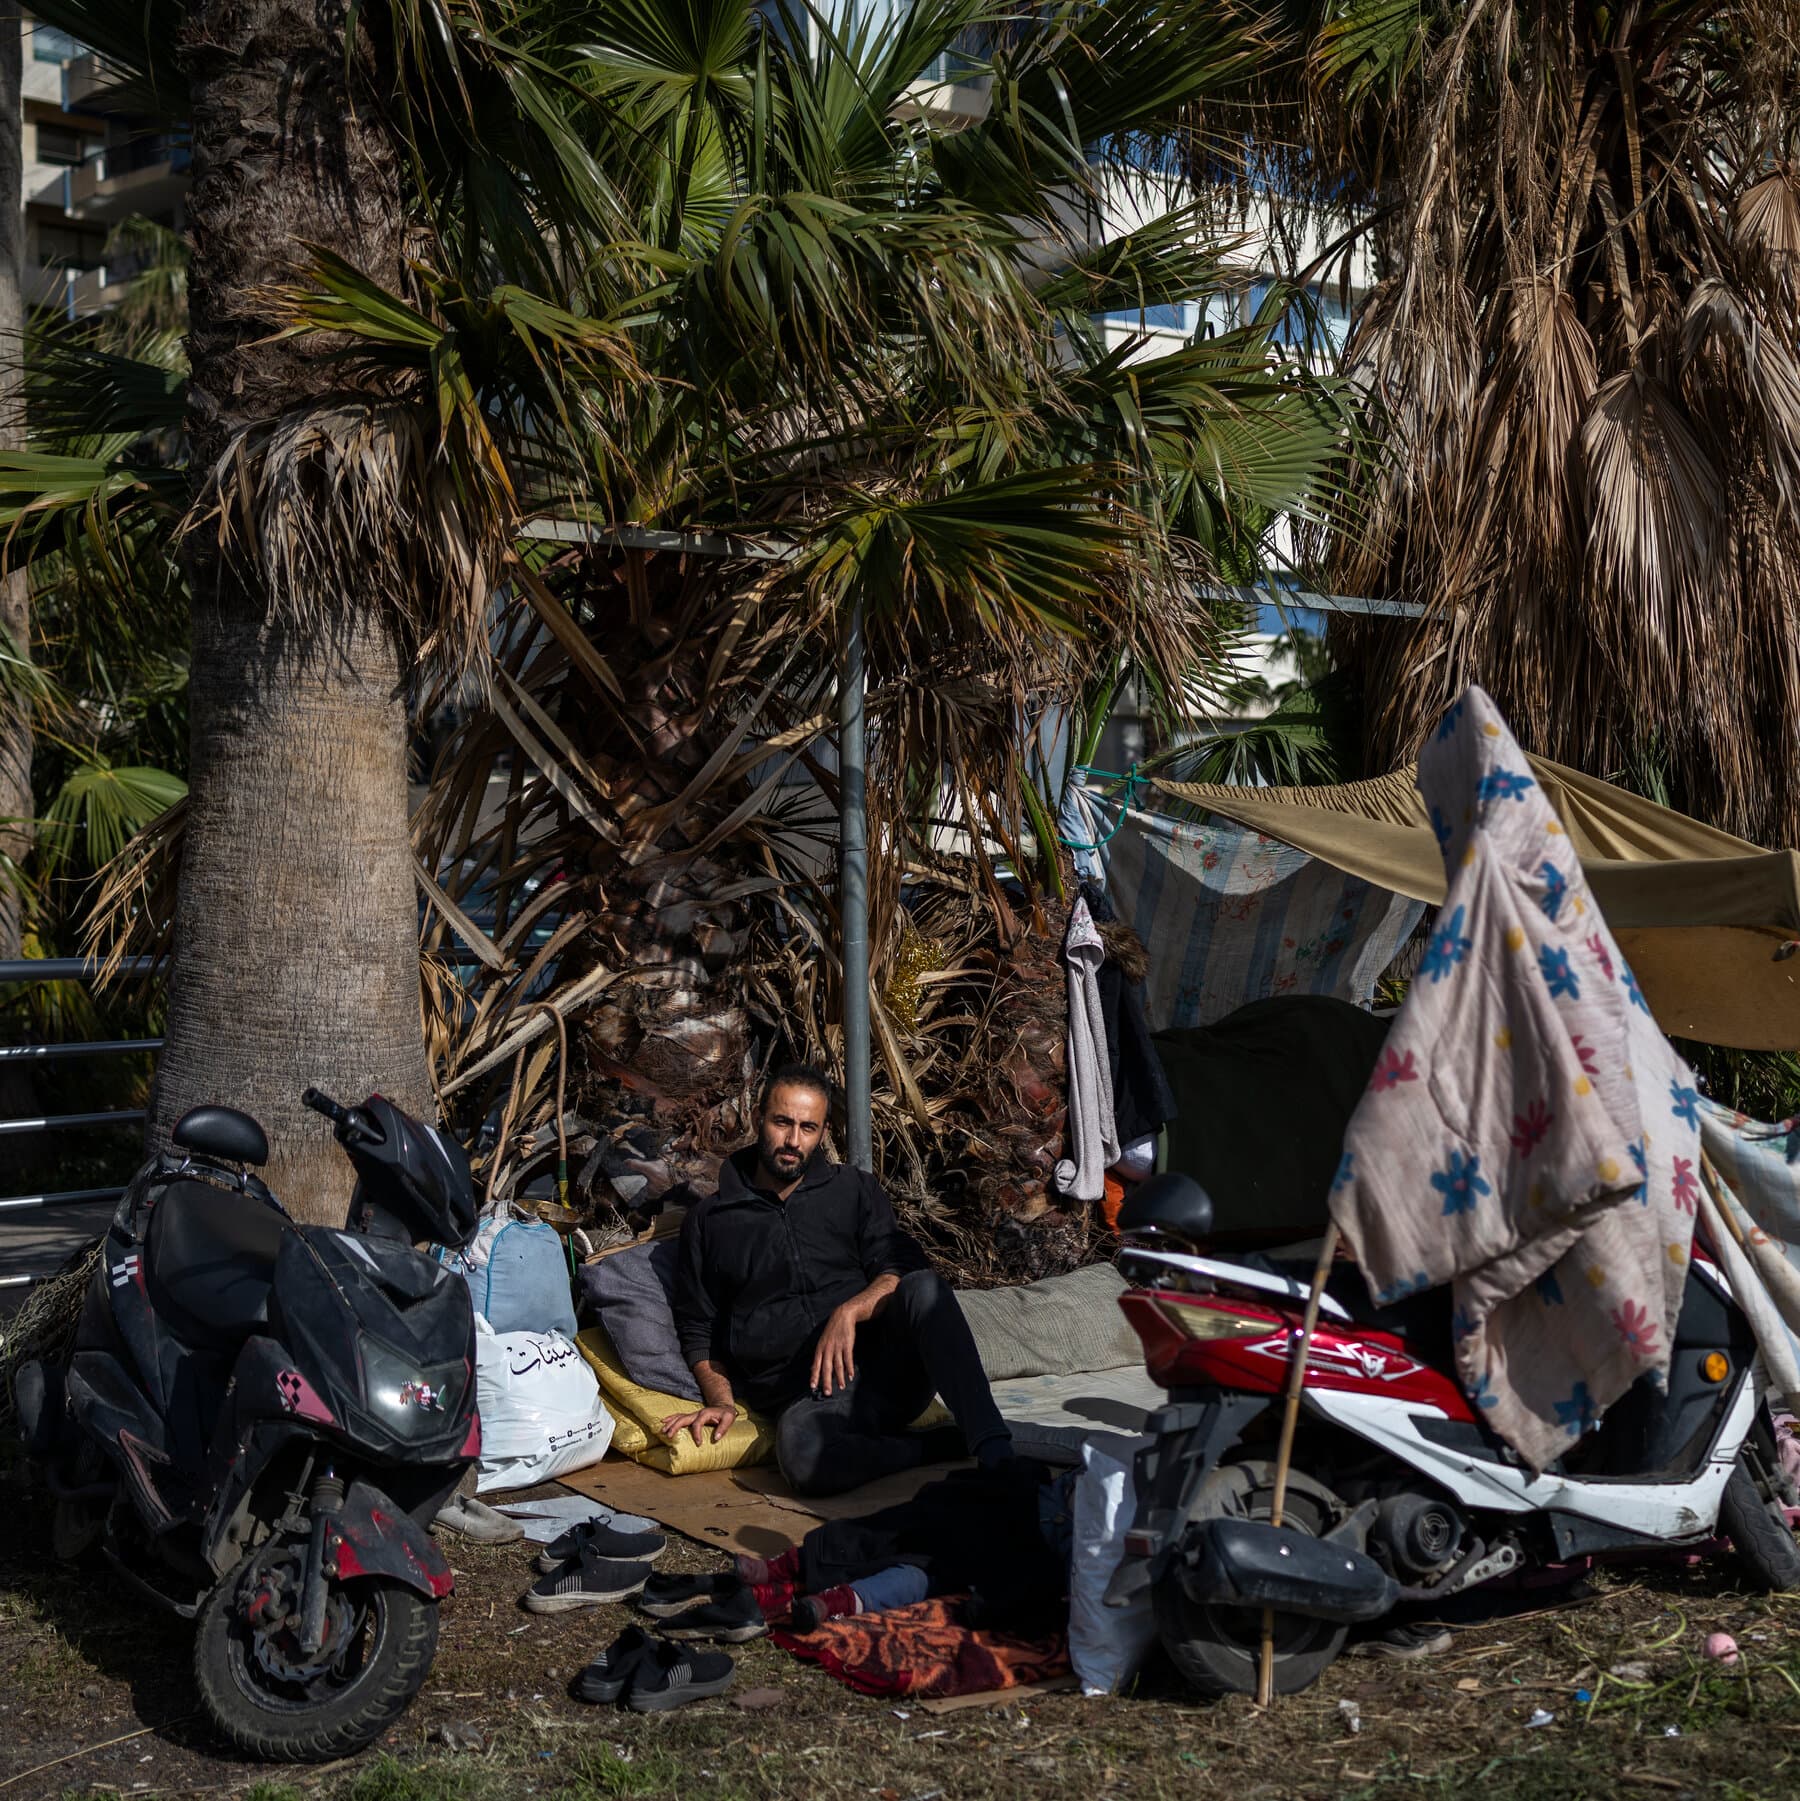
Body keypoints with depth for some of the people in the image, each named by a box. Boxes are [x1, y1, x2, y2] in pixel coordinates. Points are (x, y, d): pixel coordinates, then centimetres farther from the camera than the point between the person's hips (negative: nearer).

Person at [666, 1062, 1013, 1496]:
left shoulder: (854, 1190, 18)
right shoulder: (710, 1221, 17)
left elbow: (901, 1268, 5)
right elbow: (698, 1331, 18)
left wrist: (849, 1311, -14)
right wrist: (721, 1402, 0)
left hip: (887, 1363, 2)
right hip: (805, 1398, -1)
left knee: (923, 1287, -32)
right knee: (800, 1453, -39)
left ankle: (994, 1451, -39)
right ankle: (948, 1449, -26)